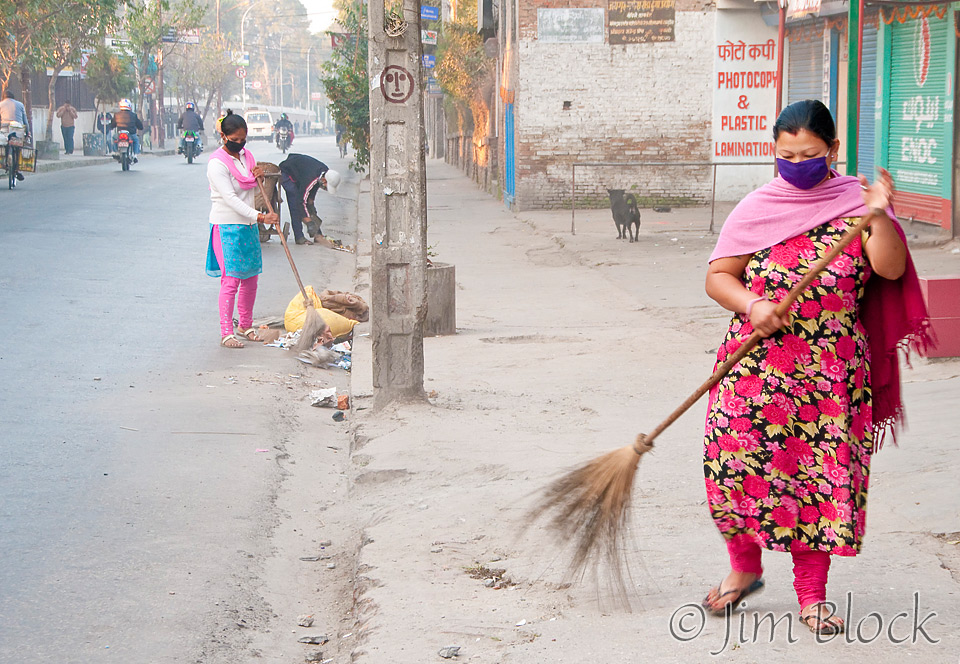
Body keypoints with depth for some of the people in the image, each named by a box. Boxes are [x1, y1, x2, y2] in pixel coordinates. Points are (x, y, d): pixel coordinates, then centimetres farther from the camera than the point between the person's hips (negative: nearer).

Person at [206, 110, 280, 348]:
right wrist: (260, 217, -30)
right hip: (227, 226, -8)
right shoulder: (217, 163, -15)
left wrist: (258, 178, -3)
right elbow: (230, 198, -23)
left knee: (250, 279, 11)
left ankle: (245, 327, 25)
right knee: (231, 280, -10)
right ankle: (226, 333, -6)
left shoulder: (246, 155, 10)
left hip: (249, 225, 8)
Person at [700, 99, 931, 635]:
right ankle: (745, 566, 22)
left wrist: (879, 216, -21)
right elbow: (718, 276, 6)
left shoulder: (856, 204, 3)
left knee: (822, 475, 0)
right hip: (755, 366, 1)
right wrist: (752, 305, -12)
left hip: (831, 374, 0)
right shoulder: (757, 210, 5)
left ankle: (812, 594, 14)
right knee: (738, 466, -4)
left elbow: (891, 269, -8)